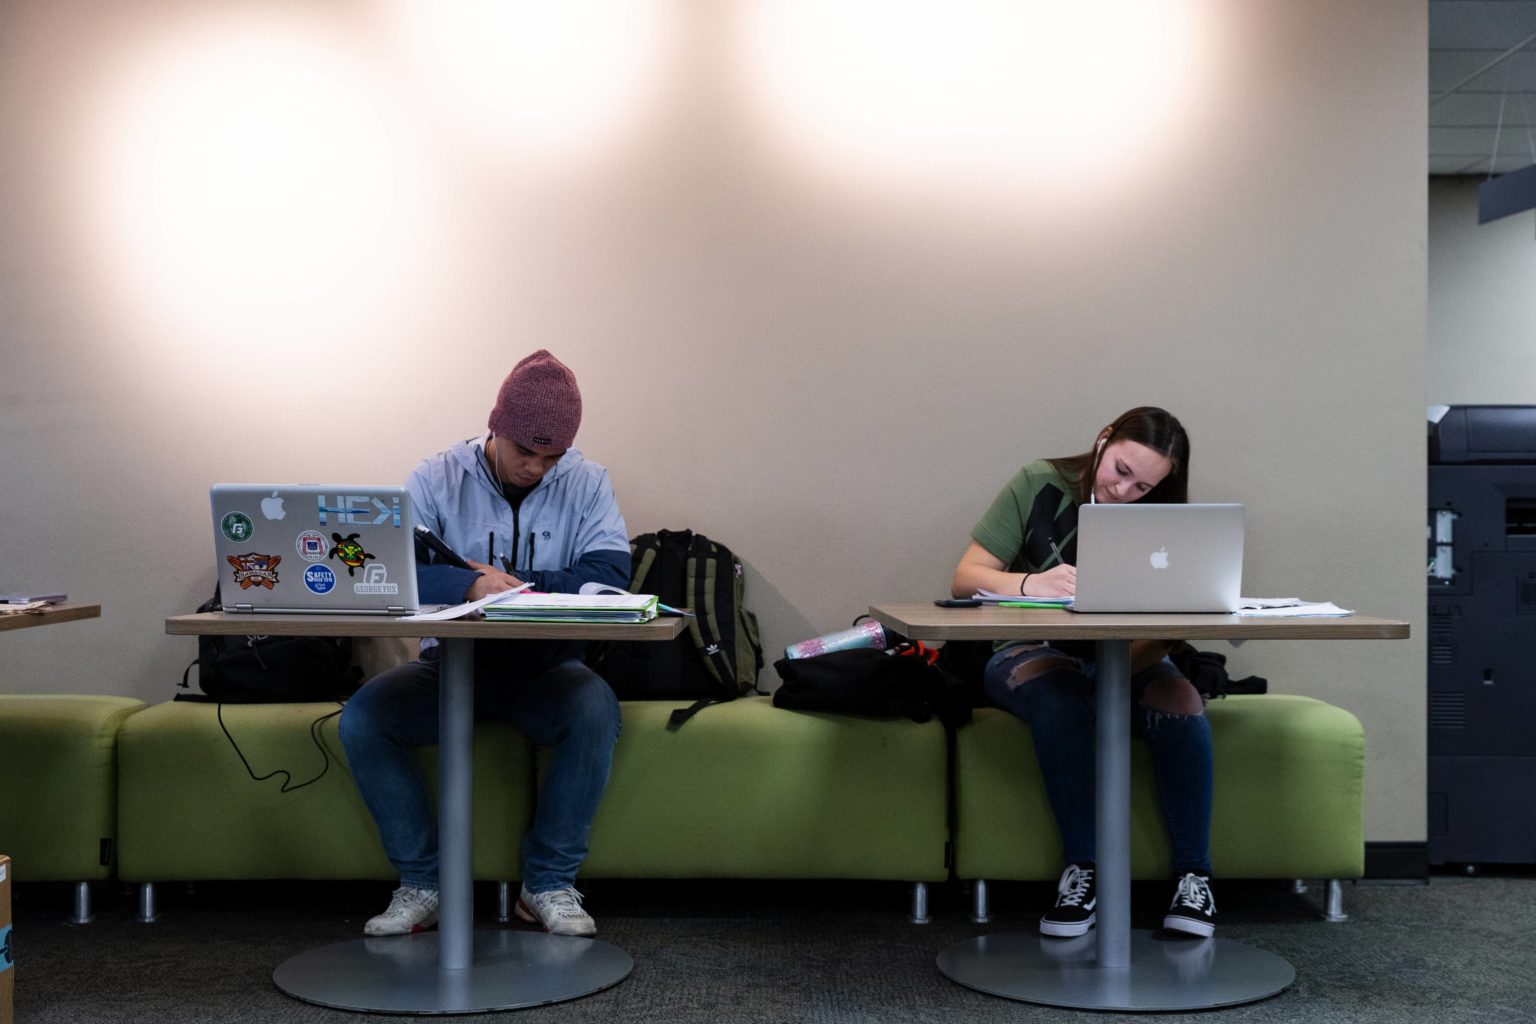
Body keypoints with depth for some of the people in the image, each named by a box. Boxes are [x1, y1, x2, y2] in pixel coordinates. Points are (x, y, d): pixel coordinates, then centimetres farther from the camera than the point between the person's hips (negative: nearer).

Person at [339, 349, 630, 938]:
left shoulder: (587, 484, 1)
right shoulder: (437, 479, -1)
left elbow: (609, 575, -13)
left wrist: (507, 581, -18)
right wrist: (470, 585, -32)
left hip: (545, 666, 0)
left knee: (596, 709, -33)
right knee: (361, 717, -26)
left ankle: (549, 884, -16)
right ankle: (421, 884, -10)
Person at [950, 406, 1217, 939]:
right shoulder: (1039, 486, -5)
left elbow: (1163, 631, -11)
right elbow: (965, 578, -10)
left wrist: (1123, 667, -34)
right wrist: (1029, 584, -32)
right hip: (1031, 655, -2)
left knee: (1180, 700, -30)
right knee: (1059, 694, -37)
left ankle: (1193, 874, -19)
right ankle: (1082, 869, -27)